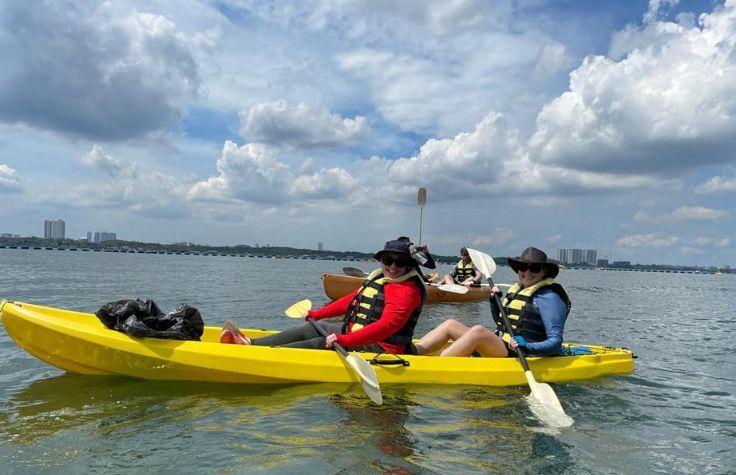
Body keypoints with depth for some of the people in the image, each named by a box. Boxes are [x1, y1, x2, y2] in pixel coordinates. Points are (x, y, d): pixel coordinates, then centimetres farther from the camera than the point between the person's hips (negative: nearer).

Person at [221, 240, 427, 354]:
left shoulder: (407, 290, -19)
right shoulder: (377, 278, 11)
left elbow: (387, 326, -32)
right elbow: (352, 300, 21)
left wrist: (344, 340, -37)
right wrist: (317, 314, 23)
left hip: (379, 347, -9)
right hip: (356, 331, 9)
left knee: (320, 344, -21)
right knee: (308, 330, 2)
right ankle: (249, 343, -3)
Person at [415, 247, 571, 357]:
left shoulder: (548, 297, -8)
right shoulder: (516, 289, 16)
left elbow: (556, 343, -15)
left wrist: (528, 347, -31)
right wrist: (494, 301, 12)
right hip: (499, 348, 9)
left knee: (478, 330, -32)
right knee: (451, 324, -1)